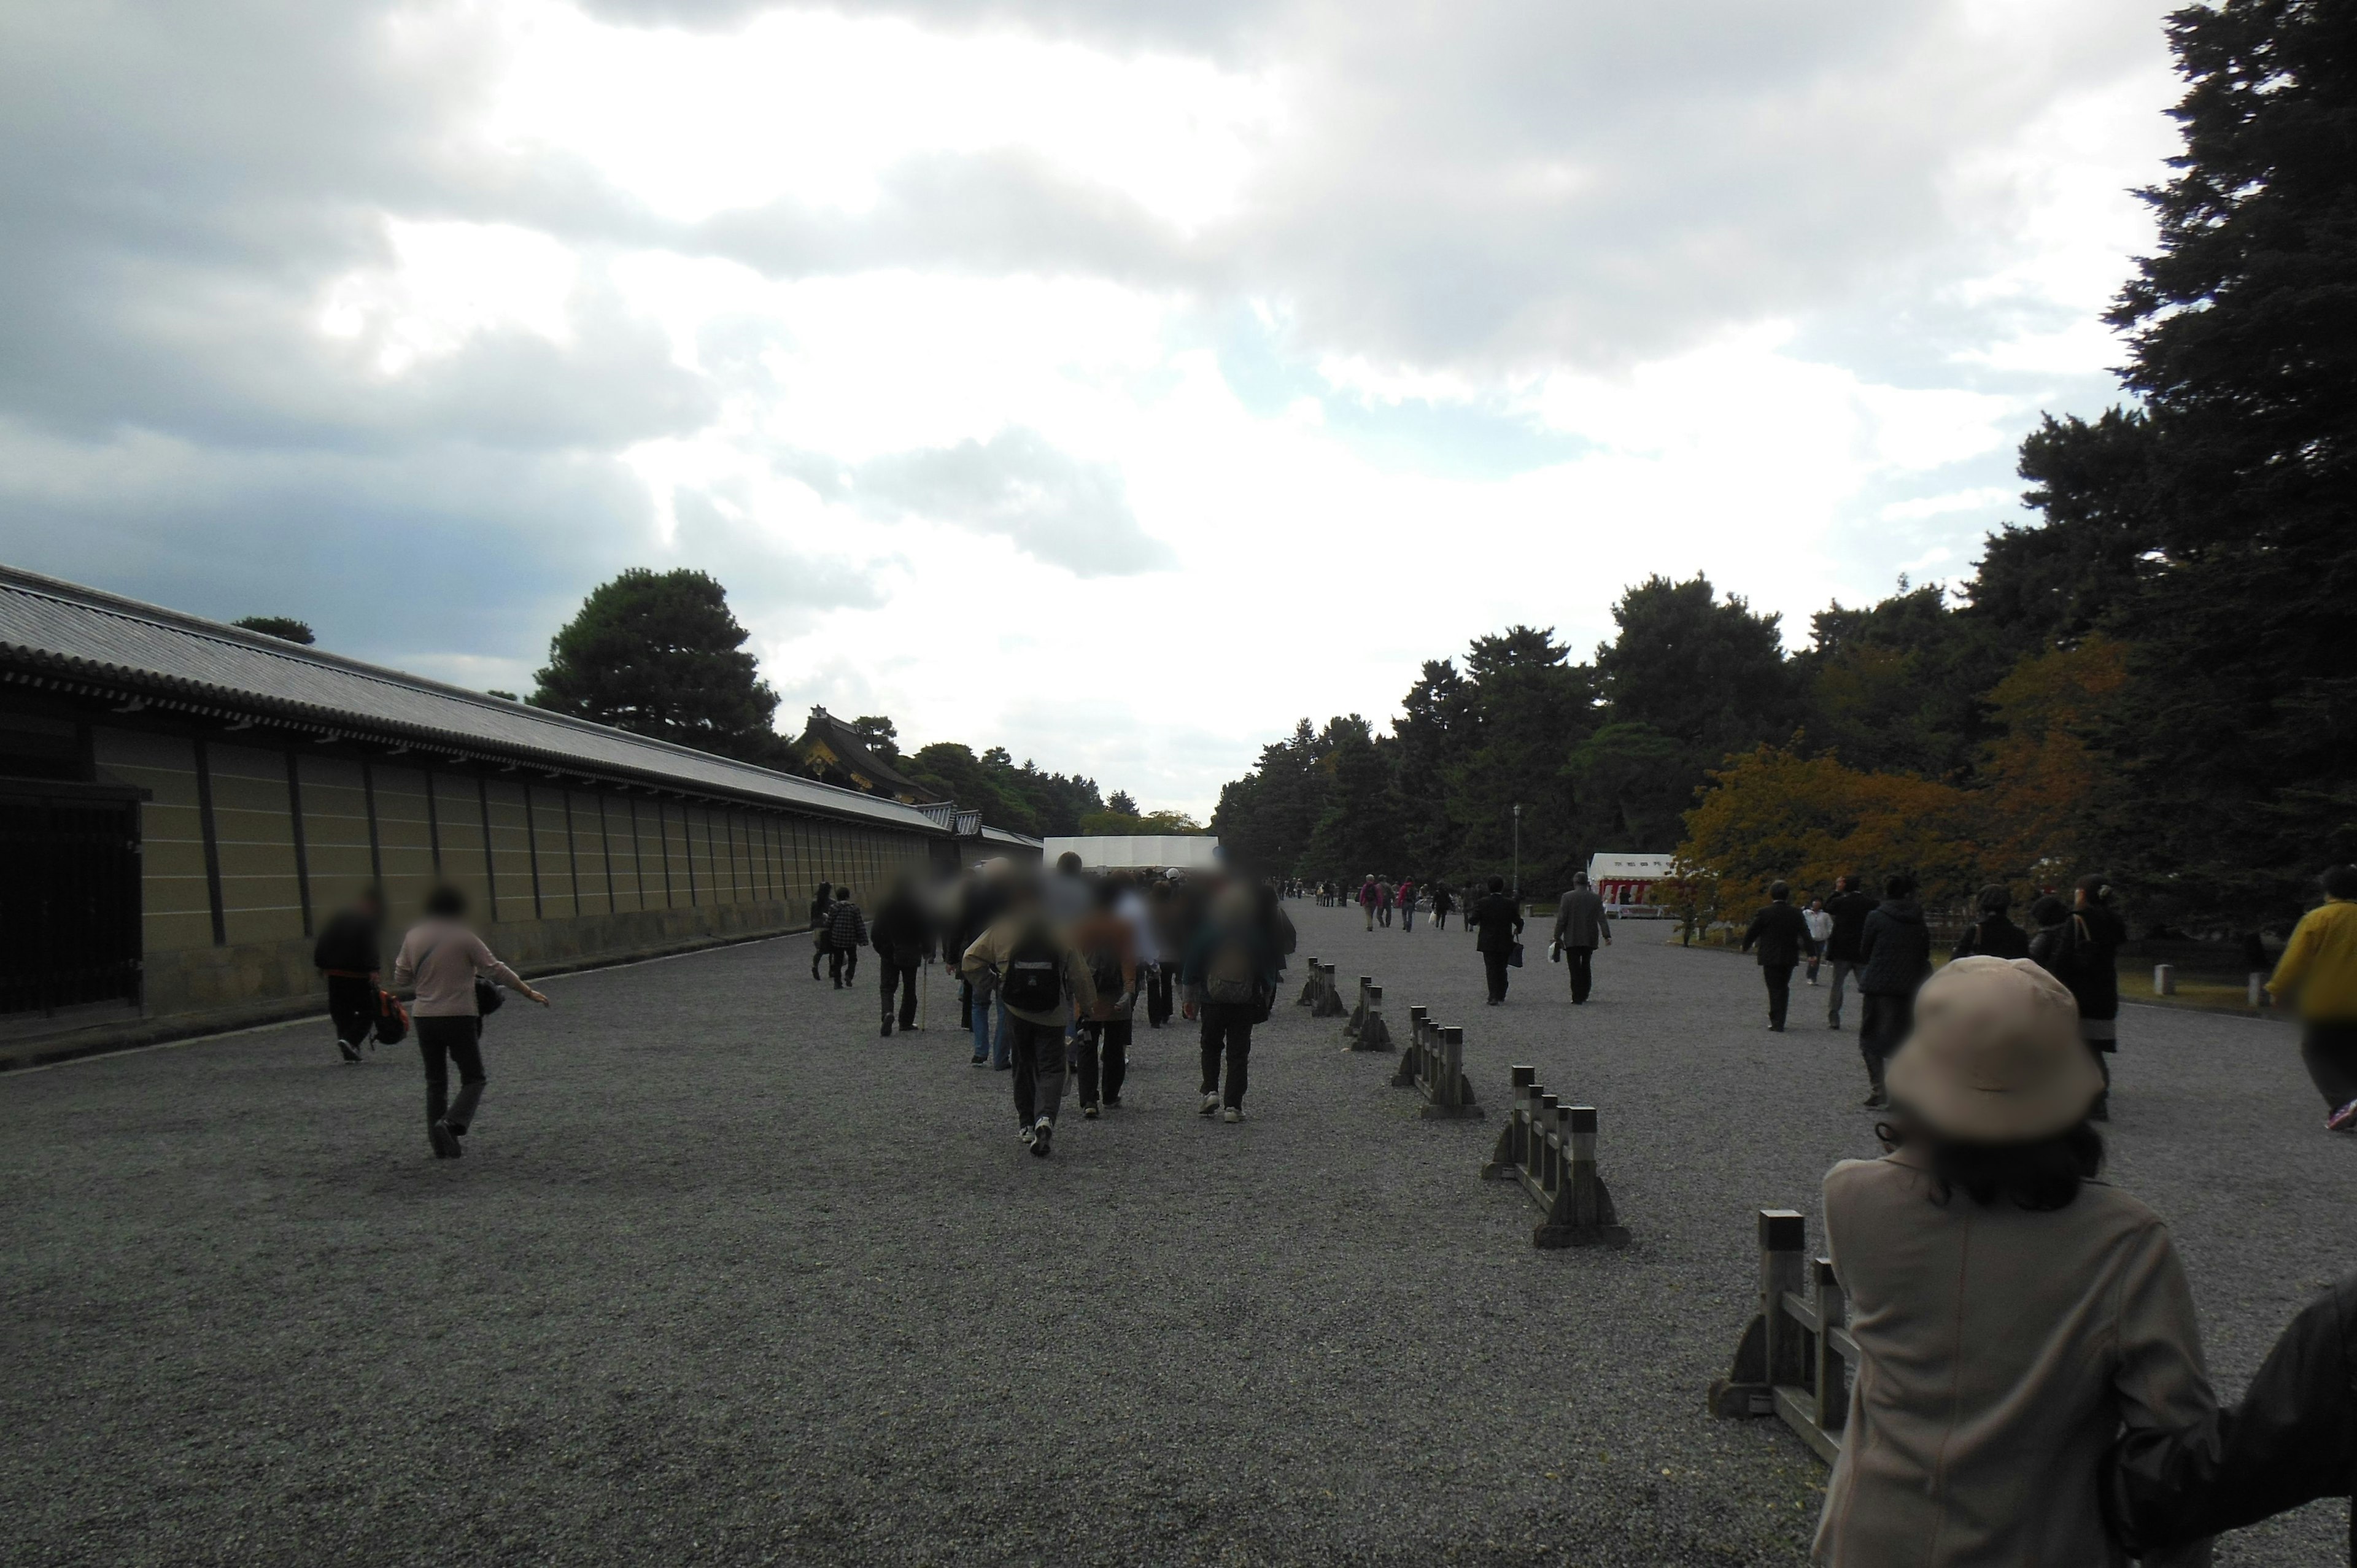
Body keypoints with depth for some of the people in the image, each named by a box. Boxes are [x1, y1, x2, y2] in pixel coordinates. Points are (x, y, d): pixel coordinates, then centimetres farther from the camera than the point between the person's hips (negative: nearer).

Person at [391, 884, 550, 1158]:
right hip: (459, 1017, -4)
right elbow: (495, 970, -7)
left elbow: (400, 978, 8)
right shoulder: (464, 938, -9)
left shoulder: (413, 937, 3)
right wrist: (529, 993, 1)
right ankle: (450, 1123, -19)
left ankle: (441, 1145, 12)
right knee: (473, 1079, 6)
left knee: (435, 1082, 13)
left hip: (424, 1018, 4)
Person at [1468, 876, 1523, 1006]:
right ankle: (1501, 995, 23)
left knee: (1491, 969, 1)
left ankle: (1494, 997, -8)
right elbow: (1519, 922, -3)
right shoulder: (1509, 903, -7)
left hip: (1488, 943, -1)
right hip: (1505, 943, 1)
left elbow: (1473, 921, -10)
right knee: (1502, 969, 16)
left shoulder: (1483, 903, -9)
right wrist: (1518, 930, 18)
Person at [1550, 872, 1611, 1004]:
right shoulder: (1595, 898, 2)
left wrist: (1557, 937, -2)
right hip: (1590, 939, 3)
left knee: (1575, 968, -2)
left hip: (1572, 940, -3)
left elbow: (1561, 919, -7)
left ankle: (1577, 998, -6)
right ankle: (1584, 995, 19)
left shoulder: (1567, 897, -7)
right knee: (1586, 967, 16)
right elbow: (1602, 919, -2)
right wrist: (1607, 936, -2)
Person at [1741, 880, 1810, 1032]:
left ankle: (1777, 1022, -1)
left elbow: (1752, 933, -2)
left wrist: (1745, 947, 16)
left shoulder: (1764, 913, -10)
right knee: (1783, 988, 15)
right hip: (1789, 957, 3)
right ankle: (1779, 1021, 19)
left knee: (1775, 989, 2)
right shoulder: (1796, 914, -1)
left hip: (1770, 958, -3)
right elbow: (1805, 935, -2)